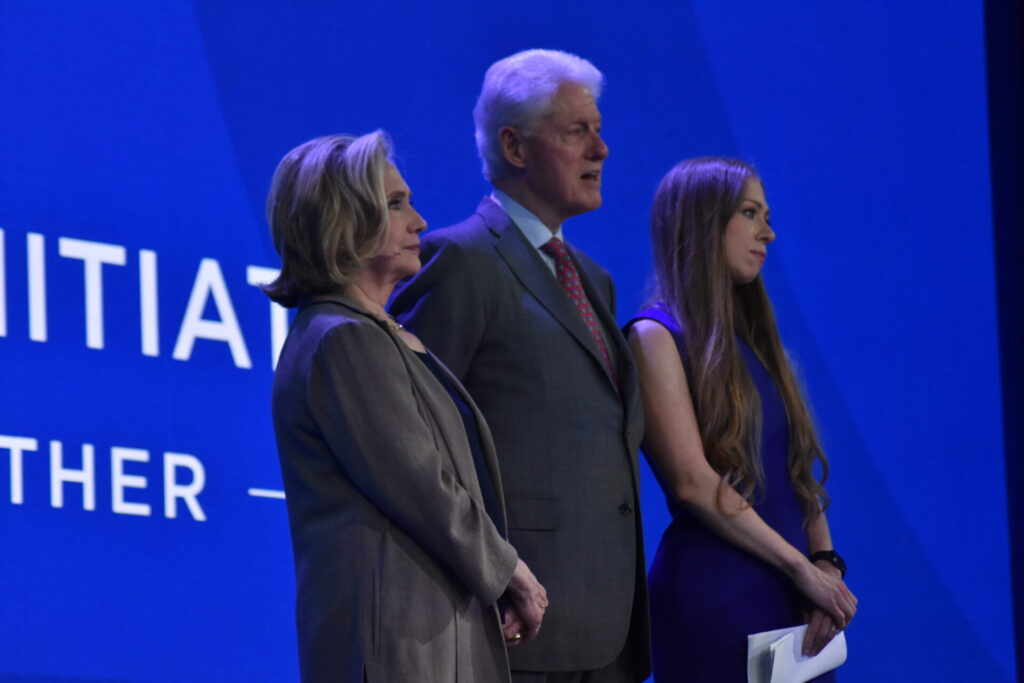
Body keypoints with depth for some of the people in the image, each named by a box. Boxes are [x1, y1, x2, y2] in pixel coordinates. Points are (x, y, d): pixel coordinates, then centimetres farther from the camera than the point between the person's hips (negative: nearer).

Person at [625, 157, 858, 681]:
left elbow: (801, 471, 12)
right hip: (714, 595, -7)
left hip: (790, 600, 7)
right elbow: (693, 481, -15)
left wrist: (825, 562, -5)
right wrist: (803, 568, -14)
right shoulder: (657, 337, -6)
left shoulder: (754, 341, 17)